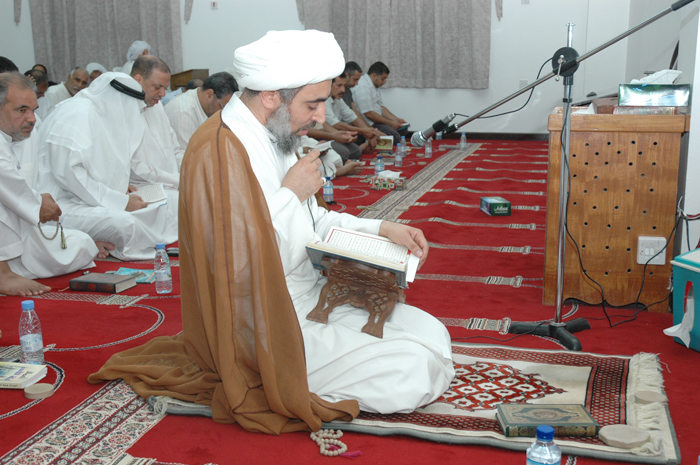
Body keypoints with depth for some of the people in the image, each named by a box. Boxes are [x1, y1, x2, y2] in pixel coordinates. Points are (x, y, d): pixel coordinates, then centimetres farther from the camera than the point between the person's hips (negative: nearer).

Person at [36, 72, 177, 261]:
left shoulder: (99, 113, 18)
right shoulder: (77, 113, -12)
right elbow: (67, 171, -22)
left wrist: (121, 191, 8)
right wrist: (120, 201, -19)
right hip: (61, 206, -10)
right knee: (123, 223, -32)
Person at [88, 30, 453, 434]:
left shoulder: (273, 138, 9)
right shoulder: (220, 152, -23)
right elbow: (243, 270, -28)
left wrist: (380, 230, 6)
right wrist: (292, 193, -18)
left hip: (312, 298, 10)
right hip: (269, 329, -10)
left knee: (433, 333, 8)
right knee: (418, 373, -15)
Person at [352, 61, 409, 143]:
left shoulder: (374, 86, 15)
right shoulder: (362, 87, -20)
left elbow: (381, 106, 20)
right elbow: (369, 113, -23)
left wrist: (396, 119, 6)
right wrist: (390, 123, -16)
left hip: (377, 120, 11)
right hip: (369, 124, -11)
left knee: (403, 129, 8)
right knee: (395, 137, -26)